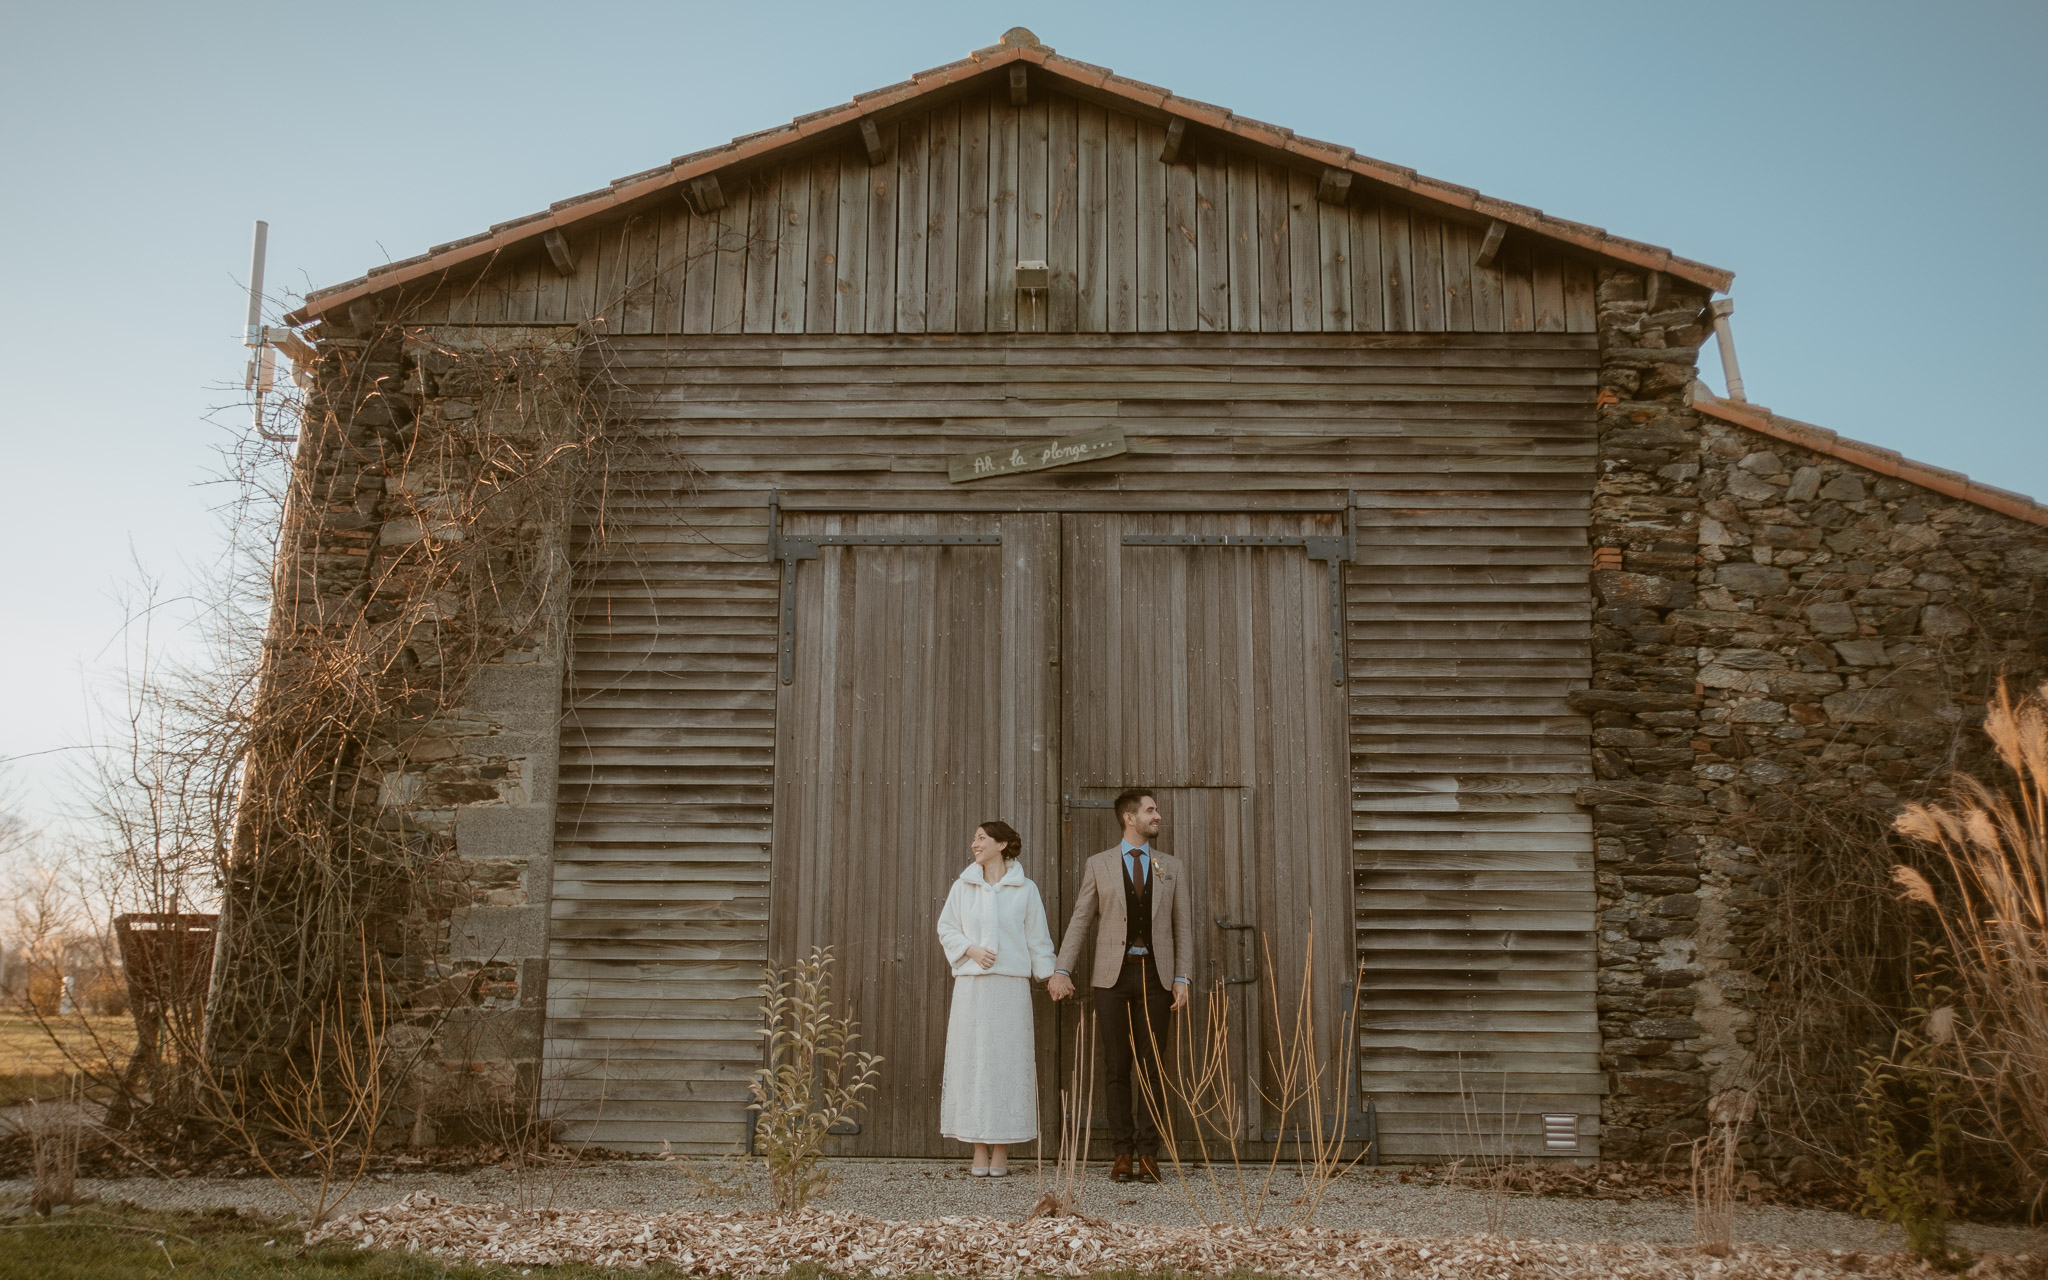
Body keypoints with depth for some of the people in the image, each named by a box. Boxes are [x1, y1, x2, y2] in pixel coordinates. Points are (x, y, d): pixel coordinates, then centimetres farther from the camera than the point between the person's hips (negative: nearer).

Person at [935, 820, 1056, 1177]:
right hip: (971, 985, 2)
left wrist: (1051, 977, 1)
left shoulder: (1025, 890, 4)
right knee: (972, 1060, 1)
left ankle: (1001, 1151, 5)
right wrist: (970, 949, -6)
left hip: (1011, 985, -2)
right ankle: (980, 1150, 7)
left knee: (1008, 1061, -1)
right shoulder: (963, 887, 8)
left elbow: (1037, 938, 7)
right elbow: (946, 928, 11)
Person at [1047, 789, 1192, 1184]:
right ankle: (1122, 1153, 8)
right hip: (1113, 974, -1)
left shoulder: (1170, 867, 11)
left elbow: (1183, 926, 9)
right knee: (1116, 1067, 2)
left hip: (1155, 975, 1)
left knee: (1152, 1066, 0)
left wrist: (1182, 978, -1)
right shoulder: (1099, 866, 6)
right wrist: (1061, 970, -7)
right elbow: (1080, 921, 3)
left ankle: (1148, 1153, 6)